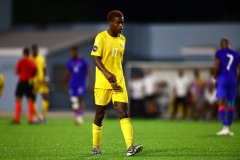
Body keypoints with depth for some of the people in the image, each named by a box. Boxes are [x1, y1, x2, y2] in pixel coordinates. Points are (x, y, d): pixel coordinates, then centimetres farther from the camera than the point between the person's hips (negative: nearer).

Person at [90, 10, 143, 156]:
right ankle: (96, 147, 19)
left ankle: (130, 147, -20)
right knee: (100, 115, 6)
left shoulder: (122, 39, 11)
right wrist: (107, 74, -27)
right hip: (103, 83, -4)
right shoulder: (101, 37, -7)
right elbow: (96, 59, -14)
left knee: (124, 113, -9)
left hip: (119, 83, 4)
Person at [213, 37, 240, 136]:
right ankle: (228, 128, 12)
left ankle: (225, 127, -21)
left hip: (222, 80, -4)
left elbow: (216, 67, -10)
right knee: (231, 105, 13)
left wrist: (215, 79, 3)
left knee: (221, 105, -5)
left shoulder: (219, 53, 0)